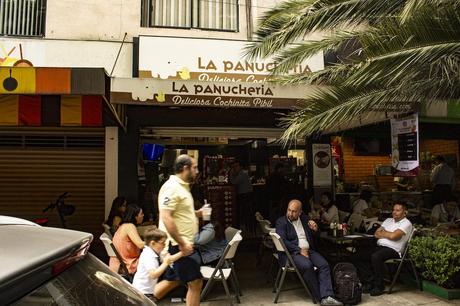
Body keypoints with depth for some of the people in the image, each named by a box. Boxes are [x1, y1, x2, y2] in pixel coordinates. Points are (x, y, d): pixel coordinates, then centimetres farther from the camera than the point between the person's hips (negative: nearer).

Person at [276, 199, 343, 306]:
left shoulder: (305, 218, 16)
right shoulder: (281, 222, 1)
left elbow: (314, 238, 22)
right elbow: (283, 241, -12)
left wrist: (315, 230, -2)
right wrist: (299, 250, -19)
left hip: (308, 250, 5)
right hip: (292, 252, -5)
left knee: (324, 265, -21)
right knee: (307, 265, -32)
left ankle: (326, 297, -27)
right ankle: (320, 296, -19)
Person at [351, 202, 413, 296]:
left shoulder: (406, 223, 0)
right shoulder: (388, 220, 24)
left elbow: (393, 236, -15)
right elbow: (376, 234, 15)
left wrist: (383, 232, 4)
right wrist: (387, 234, -2)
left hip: (393, 249, -8)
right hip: (379, 246, 8)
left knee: (376, 257, -38)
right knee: (356, 257, -12)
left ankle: (379, 286, -19)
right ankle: (370, 281, -9)